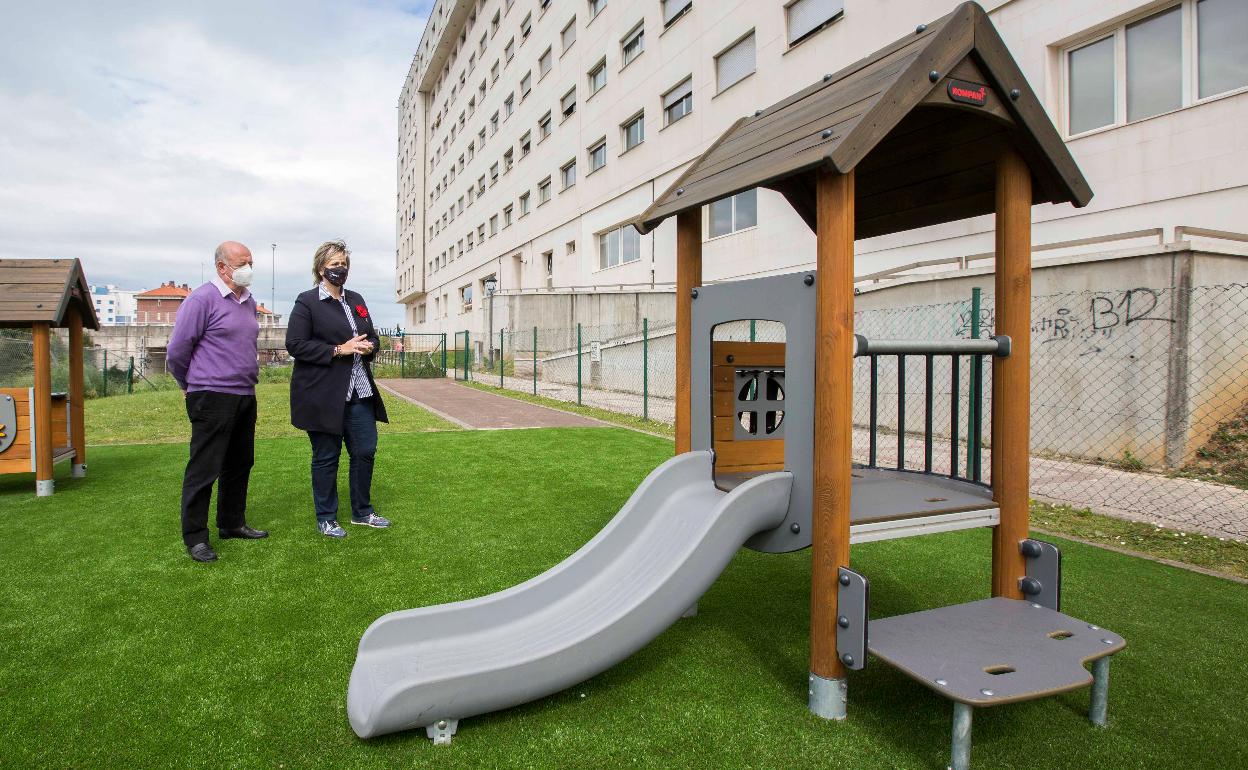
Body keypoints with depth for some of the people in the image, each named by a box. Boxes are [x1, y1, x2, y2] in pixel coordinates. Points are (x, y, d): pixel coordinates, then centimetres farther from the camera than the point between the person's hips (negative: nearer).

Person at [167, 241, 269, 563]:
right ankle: (195, 537, 8)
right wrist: (190, 386, 4)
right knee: (203, 469, -2)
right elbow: (177, 350, -8)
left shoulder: (249, 302, 13)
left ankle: (232, 524, 28)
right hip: (213, 399, -8)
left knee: (239, 464, 15)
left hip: (245, 397, 8)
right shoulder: (202, 299, -11)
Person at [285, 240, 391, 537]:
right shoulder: (306, 302, -5)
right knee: (326, 457, 5)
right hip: (323, 395, -6)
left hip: (359, 392, 6)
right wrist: (339, 350, -19)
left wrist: (369, 346, -3)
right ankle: (326, 519, 19)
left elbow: (372, 336, 21)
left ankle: (362, 511, 26)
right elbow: (295, 344, -12)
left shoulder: (356, 300, 14)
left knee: (365, 451, 9)